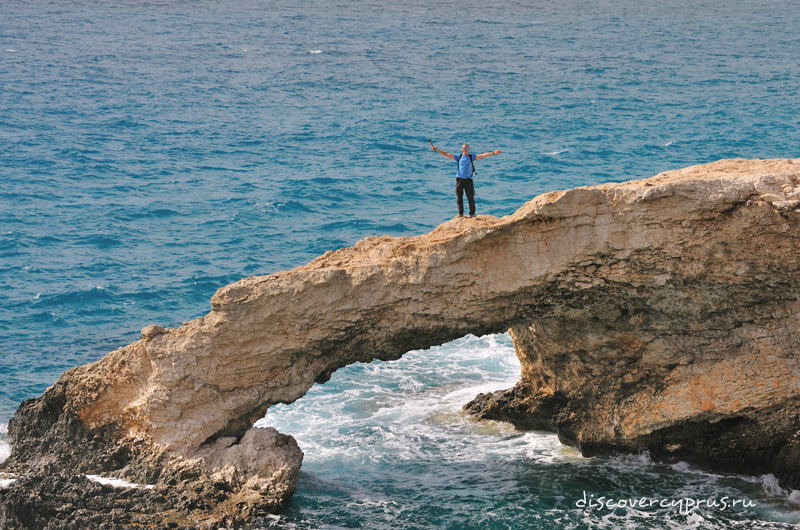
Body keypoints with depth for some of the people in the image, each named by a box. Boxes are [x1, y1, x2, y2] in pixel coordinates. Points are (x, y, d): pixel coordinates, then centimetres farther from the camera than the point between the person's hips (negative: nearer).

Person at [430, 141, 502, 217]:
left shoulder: (471, 157, 7)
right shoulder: (458, 157, 7)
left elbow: (482, 156, 0)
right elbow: (447, 154, 4)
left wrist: (493, 153, -9)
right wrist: (436, 149, -2)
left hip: (468, 180, -1)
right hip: (459, 179, 1)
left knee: (471, 198, -1)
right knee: (459, 198, 5)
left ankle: (472, 213, 6)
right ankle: (460, 213, 14)